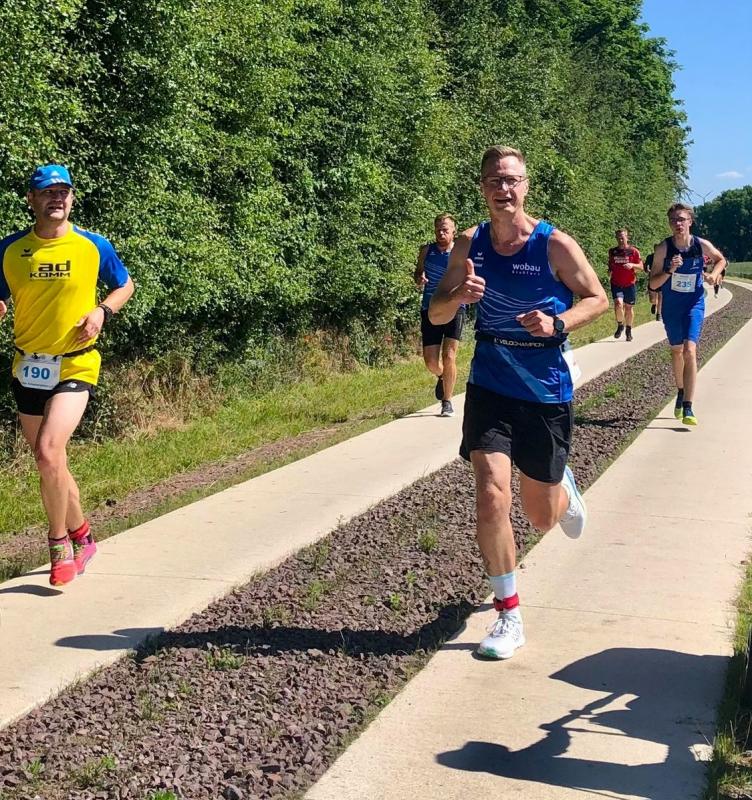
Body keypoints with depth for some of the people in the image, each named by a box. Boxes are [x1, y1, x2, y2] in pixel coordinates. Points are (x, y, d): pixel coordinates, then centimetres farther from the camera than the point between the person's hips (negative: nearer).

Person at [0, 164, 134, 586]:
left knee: (48, 452, -21)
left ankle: (60, 545, -2)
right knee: (52, 462, 12)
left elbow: (125, 285, 11)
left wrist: (102, 312, -8)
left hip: (75, 365, -4)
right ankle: (82, 537, 33)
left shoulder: (94, 246, -4)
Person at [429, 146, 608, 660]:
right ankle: (510, 617, 1)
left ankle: (563, 489, 50)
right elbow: (436, 315, 4)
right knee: (492, 496, -15)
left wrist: (557, 323, -20)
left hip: (546, 388, -1)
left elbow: (598, 299, 0)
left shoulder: (555, 245, -10)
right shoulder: (470, 244, -1)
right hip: (490, 384, 2)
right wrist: (460, 295, -18)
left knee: (541, 517, 10)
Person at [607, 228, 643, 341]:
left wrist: (632, 265, -19)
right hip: (616, 284, 1)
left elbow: (641, 266, 1)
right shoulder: (612, 251, 6)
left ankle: (629, 331, 25)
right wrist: (610, 271, 1)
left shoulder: (633, 251, -1)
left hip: (630, 284, -1)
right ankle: (620, 326, 0)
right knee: (618, 303, -22)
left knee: (629, 307, 8)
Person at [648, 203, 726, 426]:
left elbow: (721, 259, 11)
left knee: (689, 351, -17)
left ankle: (687, 408, -18)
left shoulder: (702, 245, -11)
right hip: (671, 305, 2)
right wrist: (670, 270, -28)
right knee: (677, 350, 17)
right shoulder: (663, 248, -13)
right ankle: (681, 393, 43)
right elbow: (653, 284, -12)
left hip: (694, 304, -2)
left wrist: (714, 273, -8)